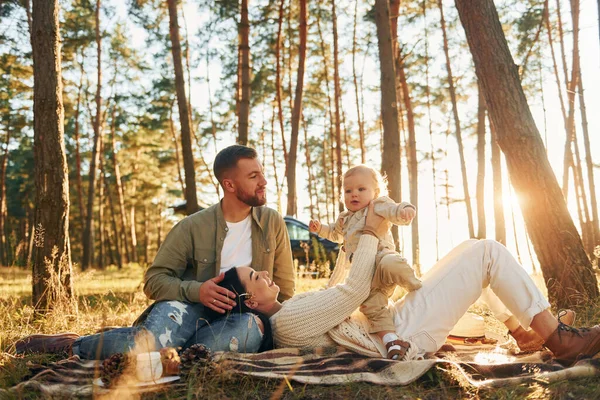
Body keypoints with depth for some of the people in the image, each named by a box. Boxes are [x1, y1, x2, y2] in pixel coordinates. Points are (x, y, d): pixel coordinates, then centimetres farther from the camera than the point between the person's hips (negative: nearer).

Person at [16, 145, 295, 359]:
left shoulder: (272, 223, 3)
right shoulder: (193, 227, -1)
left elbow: (285, 290, 8)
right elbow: (154, 280, -3)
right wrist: (195, 290, -22)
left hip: (245, 315, 1)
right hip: (192, 307, -1)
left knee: (251, 327, -37)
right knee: (172, 311, -38)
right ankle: (71, 346, -16)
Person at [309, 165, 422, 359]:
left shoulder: (377, 205, 6)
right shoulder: (345, 219, 28)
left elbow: (393, 211, -13)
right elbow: (335, 234, 48)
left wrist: (405, 210, -35)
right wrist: (320, 228, 32)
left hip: (381, 256, -6)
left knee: (390, 265, -42)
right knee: (372, 307, -16)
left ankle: (417, 287, -19)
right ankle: (391, 340, -22)